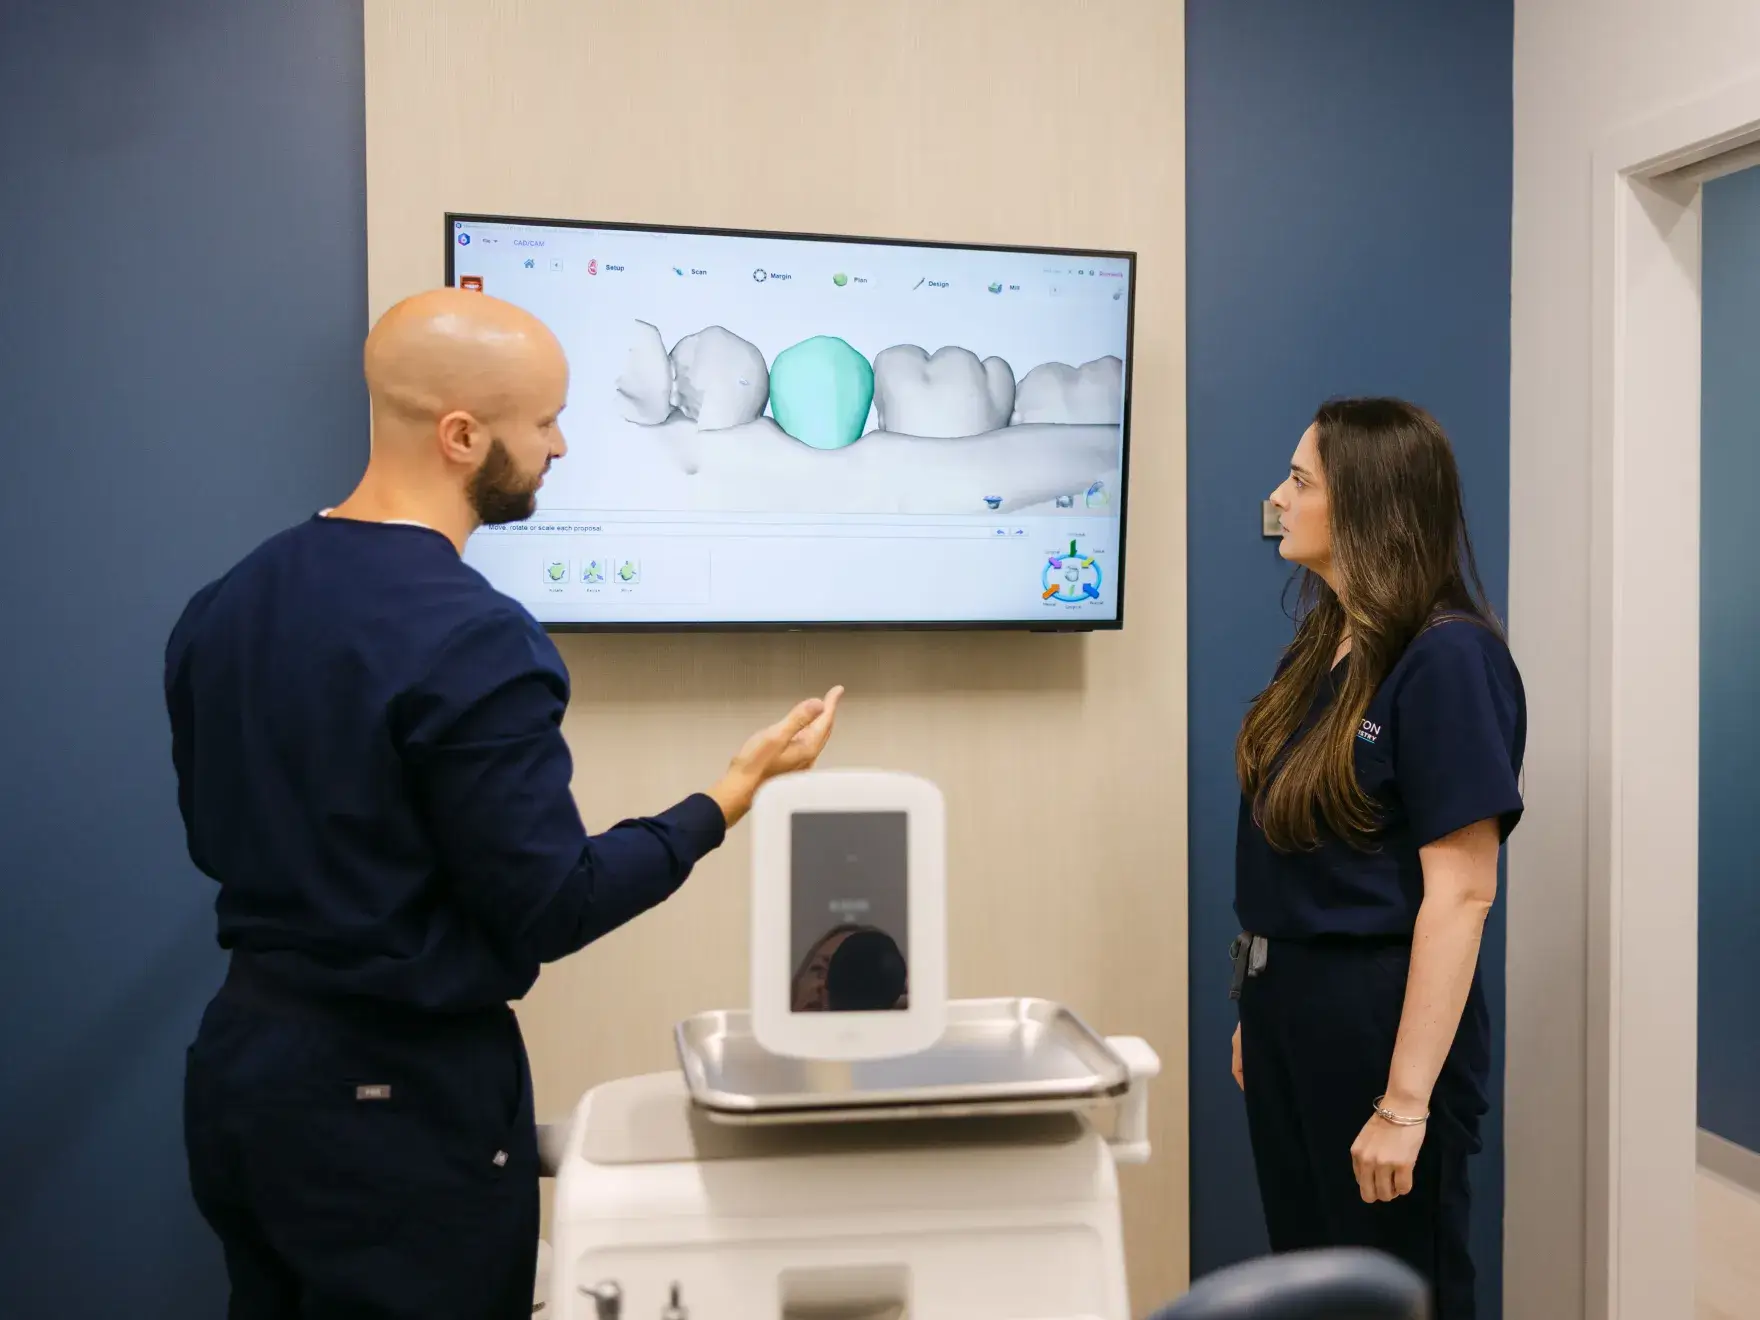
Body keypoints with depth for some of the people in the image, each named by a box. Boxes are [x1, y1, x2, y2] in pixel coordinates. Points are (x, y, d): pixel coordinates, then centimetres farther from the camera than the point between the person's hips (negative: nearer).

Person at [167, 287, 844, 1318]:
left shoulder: (224, 605, 1)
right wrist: (737, 791, -12)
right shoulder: (475, 641, -24)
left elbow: (214, 839, 12)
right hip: (399, 1094, -8)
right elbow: (548, 911, -19)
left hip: (240, 1053, 8)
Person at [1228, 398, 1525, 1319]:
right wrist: (1259, 1008, 17)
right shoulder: (1319, 648, 8)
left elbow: (1461, 892, -21)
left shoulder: (1447, 658, -17)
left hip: (1379, 1012, -8)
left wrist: (1407, 1102, -22)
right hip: (1286, 1000, 8)